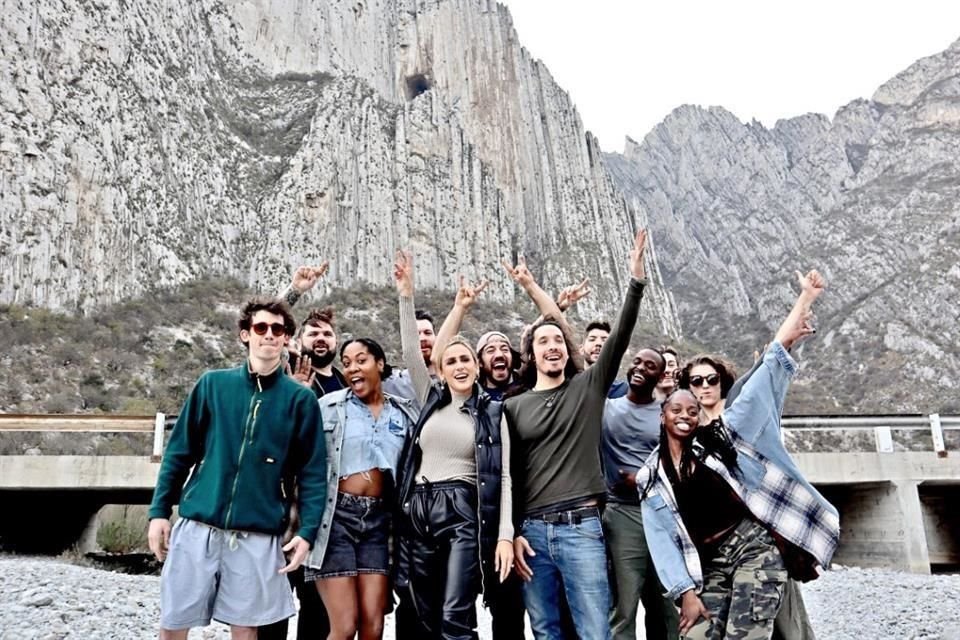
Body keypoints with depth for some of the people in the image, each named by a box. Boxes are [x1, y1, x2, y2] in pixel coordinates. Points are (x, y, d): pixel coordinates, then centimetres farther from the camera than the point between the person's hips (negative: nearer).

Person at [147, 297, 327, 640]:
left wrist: (307, 531, -8)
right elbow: (179, 452, 7)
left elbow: (313, 472, 0)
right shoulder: (213, 384, 3)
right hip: (198, 527, 2)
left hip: (258, 536, -1)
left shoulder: (300, 399, -1)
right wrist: (159, 511, 3)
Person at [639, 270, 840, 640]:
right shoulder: (651, 478, 9)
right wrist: (686, 592, -7)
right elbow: (663, 540, 4)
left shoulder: (720, 436, 3)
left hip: (755, 546, -3)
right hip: (709, 564, 3)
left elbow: (772, 365, 1)